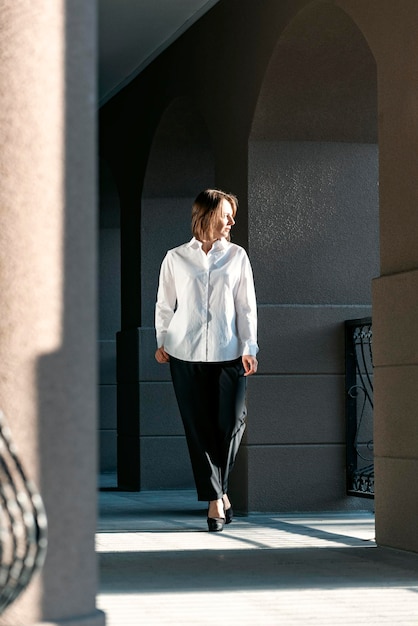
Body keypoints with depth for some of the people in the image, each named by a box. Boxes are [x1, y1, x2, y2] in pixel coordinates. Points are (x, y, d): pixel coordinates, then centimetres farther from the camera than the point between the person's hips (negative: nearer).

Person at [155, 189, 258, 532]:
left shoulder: (237, 256, 8)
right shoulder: (176, 258, 7)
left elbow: (246, 306, 6)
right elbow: (165, 304, 12)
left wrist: (249, 348, -2)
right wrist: (162, 341, 2)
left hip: (228, 352, 0)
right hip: (186, 353, 0)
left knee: (230, 423, -4)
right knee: (199, 428, -1)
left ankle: (219, 488, 20)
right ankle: (215, 499, 5)